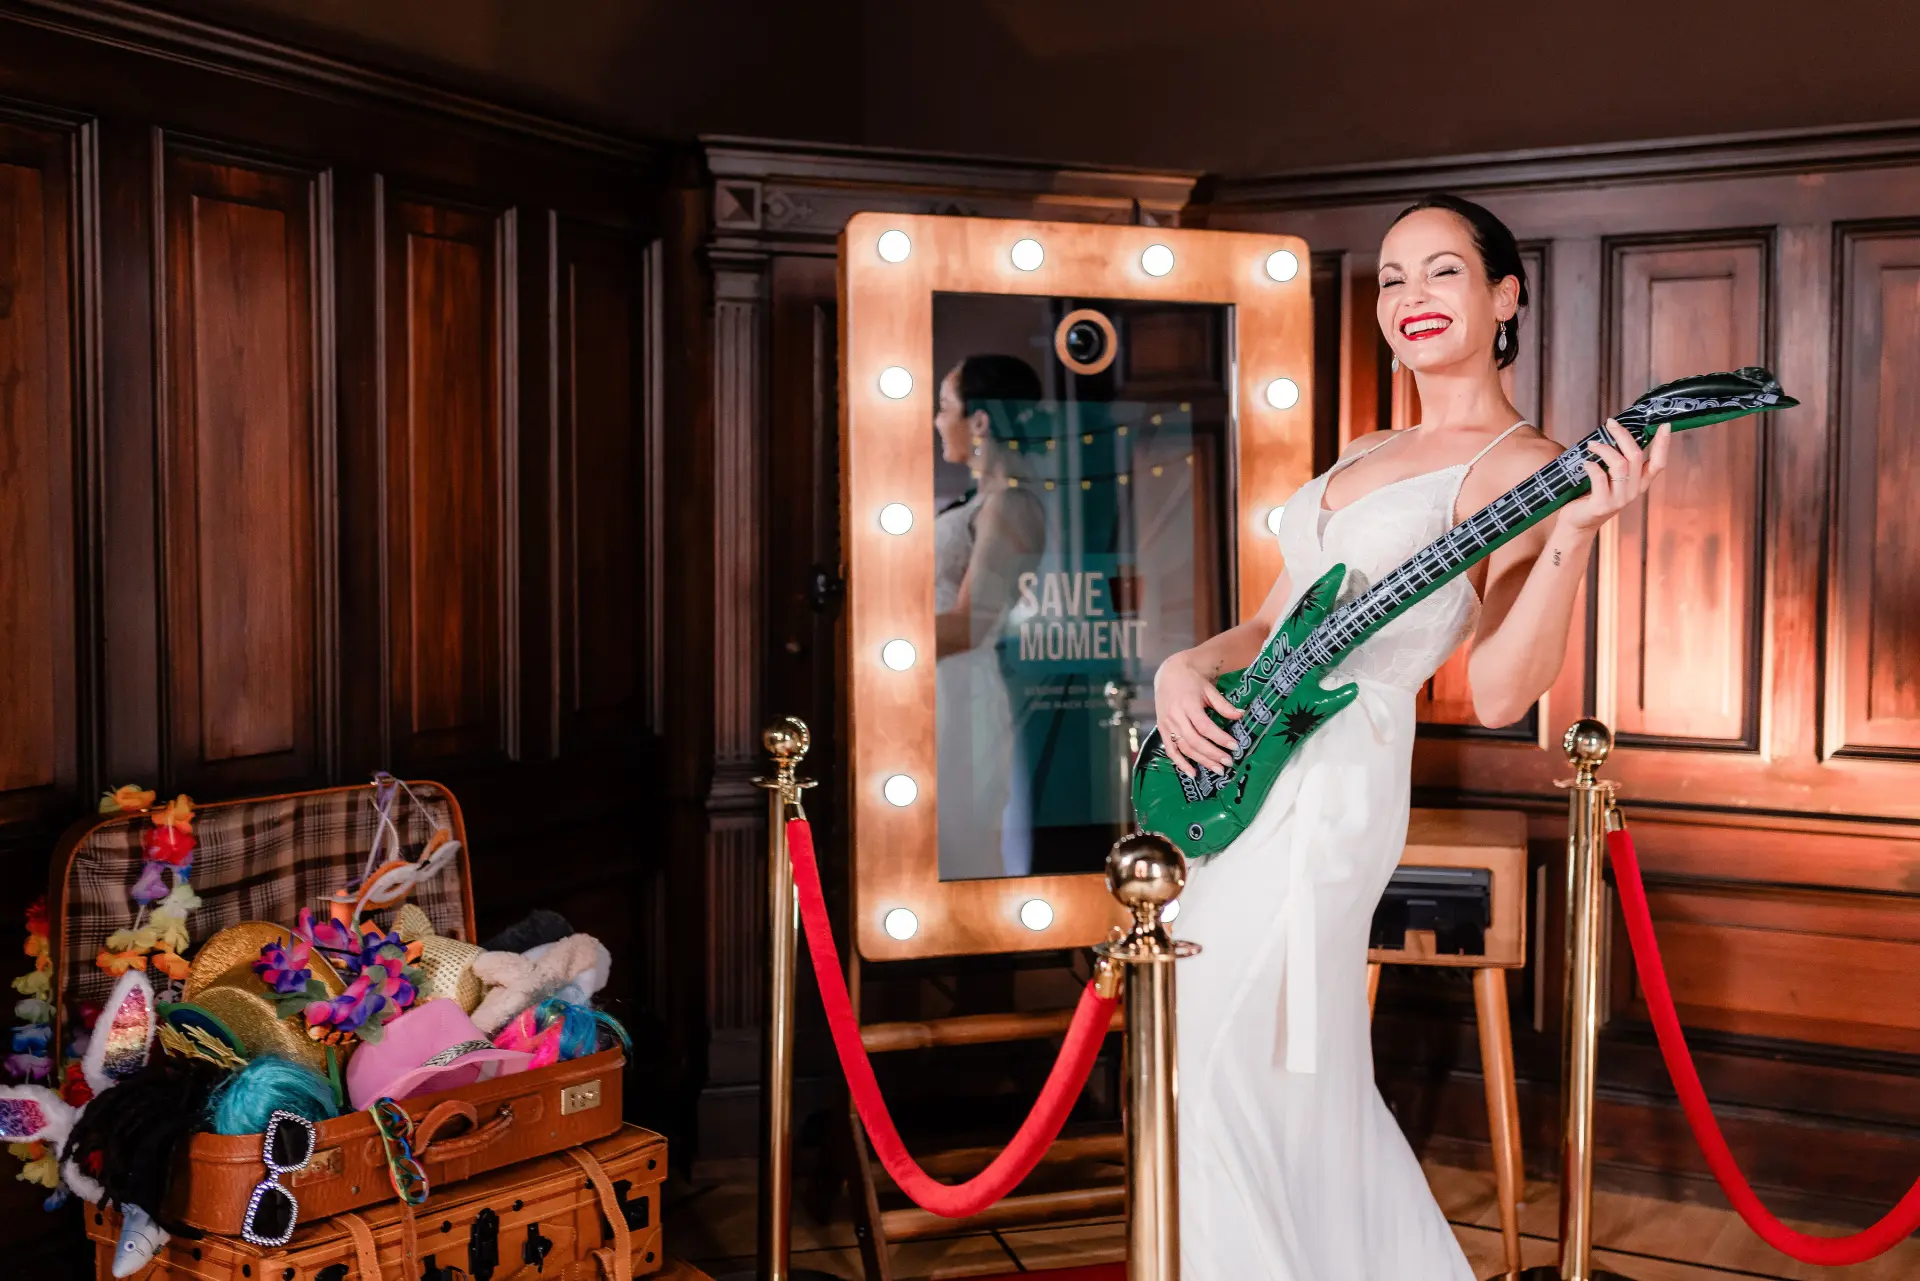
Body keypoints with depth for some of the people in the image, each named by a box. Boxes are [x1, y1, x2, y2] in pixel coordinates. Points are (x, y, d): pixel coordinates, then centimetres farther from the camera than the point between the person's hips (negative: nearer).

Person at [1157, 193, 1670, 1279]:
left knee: (1244, 1080, -3)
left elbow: (1499, 695, -17)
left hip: (1328, 790, -8)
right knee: (1309, 1084, 16)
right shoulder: (1364, 455, 18)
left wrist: (1576, 530, -28)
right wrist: (1186, 667, 0)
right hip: (1246, 769, 8)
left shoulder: (1522, 467, -7)